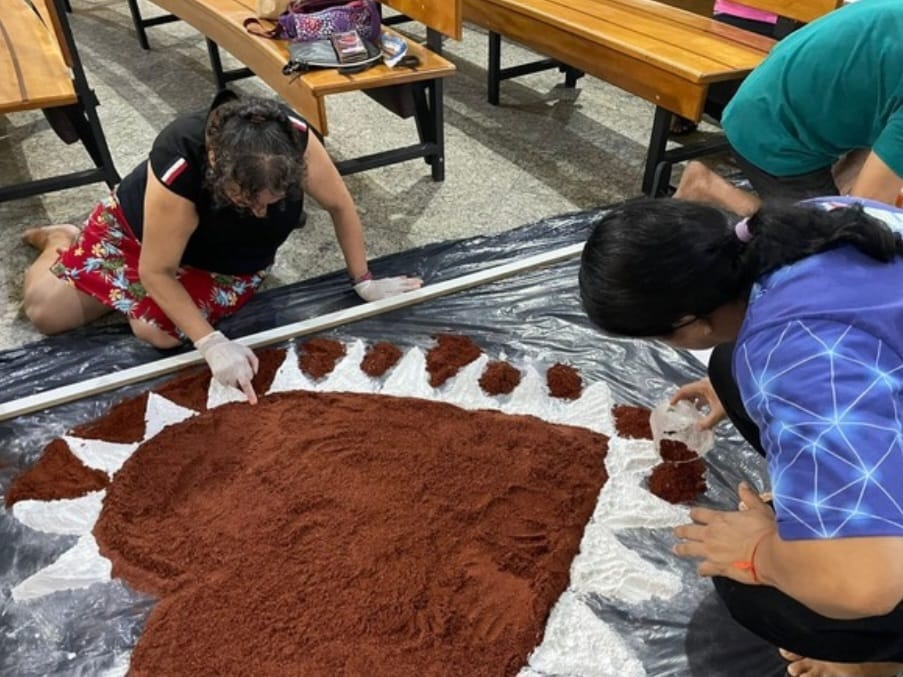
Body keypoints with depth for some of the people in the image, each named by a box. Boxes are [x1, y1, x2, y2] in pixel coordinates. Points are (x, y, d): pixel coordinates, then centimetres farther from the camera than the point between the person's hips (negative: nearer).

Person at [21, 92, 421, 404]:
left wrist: (363, 281, -12)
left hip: (232, 262, 3)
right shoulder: (178, 170, -43)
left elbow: (339, 205, -18)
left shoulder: (293, 138, -35)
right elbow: (157, 272, -32)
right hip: (139, 230, -2)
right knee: (44, 311, -4)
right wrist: (212, 344, -38)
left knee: (159, 330, -20)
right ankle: (63, 241, 30)